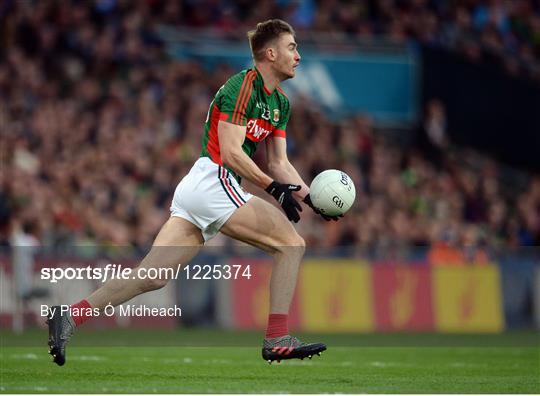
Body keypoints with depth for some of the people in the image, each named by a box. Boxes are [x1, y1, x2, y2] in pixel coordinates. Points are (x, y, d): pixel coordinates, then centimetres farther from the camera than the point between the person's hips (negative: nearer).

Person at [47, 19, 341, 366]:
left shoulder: (281, 103, 20)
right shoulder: (243, 86, -9)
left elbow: (279, 162, 22)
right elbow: (230, 152, -15)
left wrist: (309, 196, 9)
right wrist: (275, 188, -17)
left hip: (195, 189, 9)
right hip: (214, 181, -9)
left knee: (153, 275, -2)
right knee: (292, 244, -5)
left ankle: (70, 316, -7)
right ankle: (277, 340, -7)